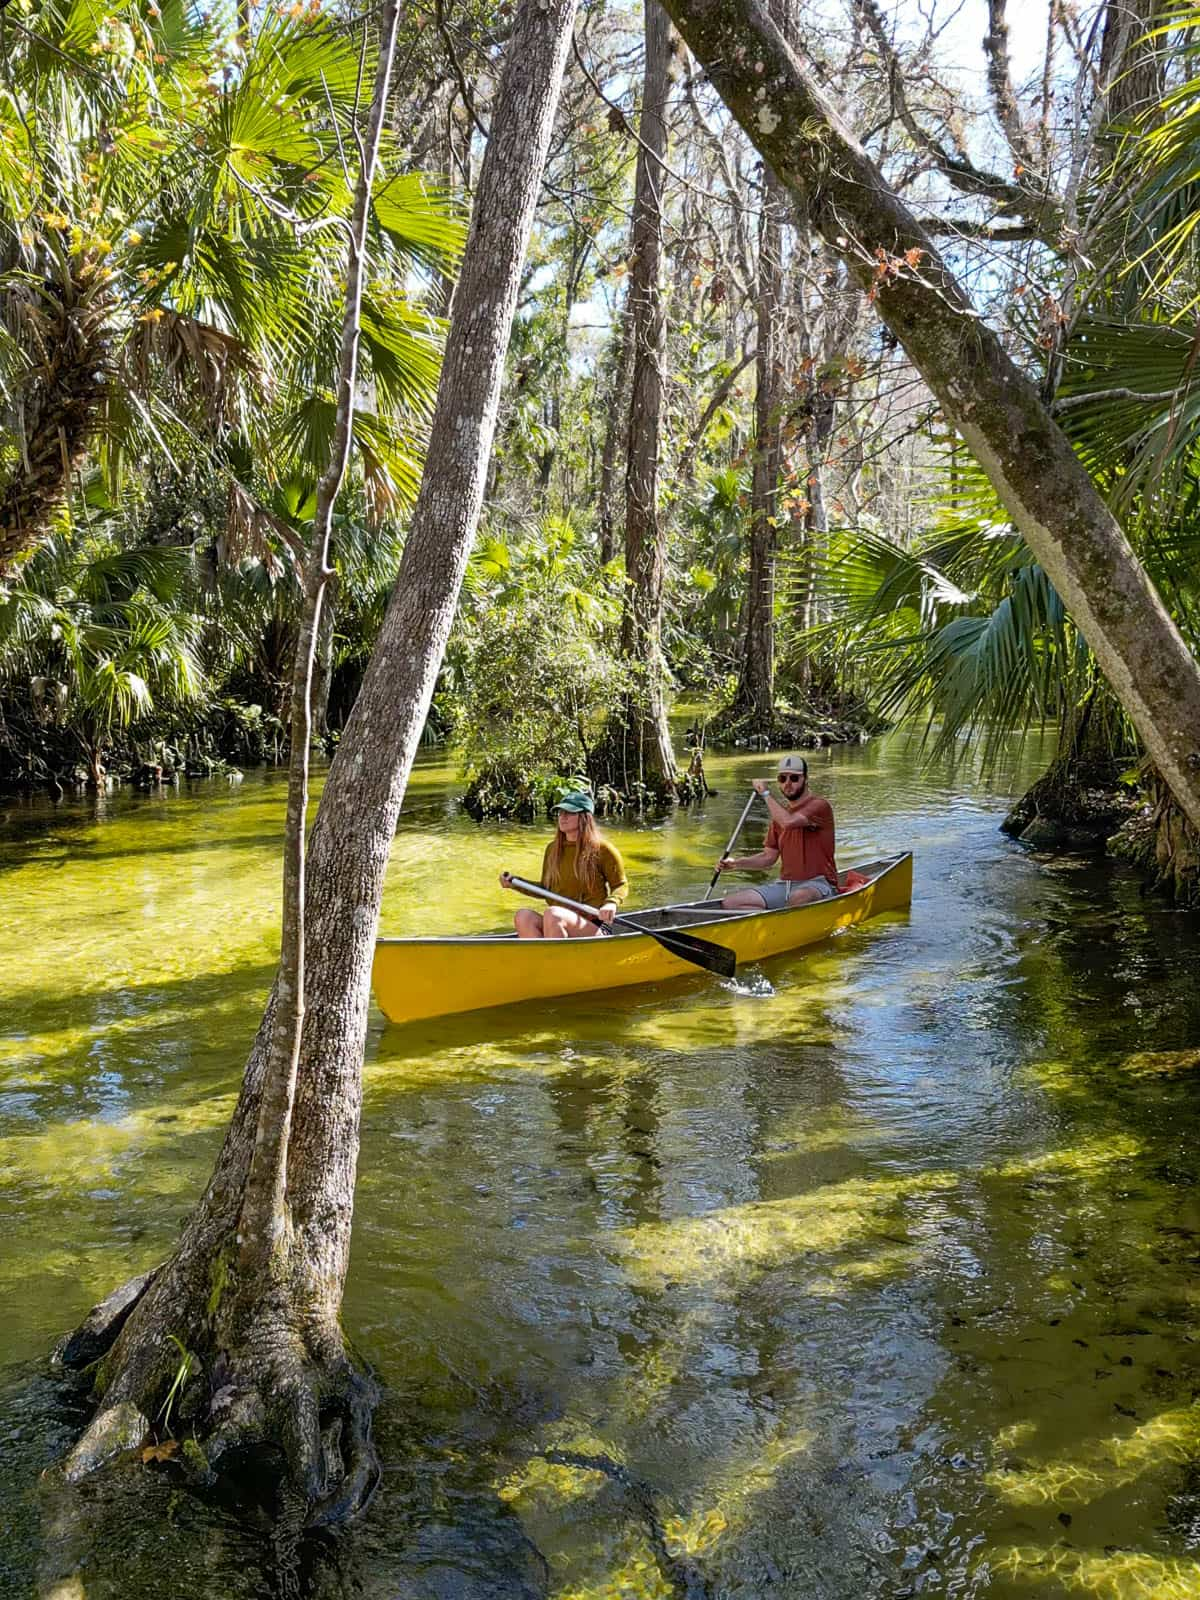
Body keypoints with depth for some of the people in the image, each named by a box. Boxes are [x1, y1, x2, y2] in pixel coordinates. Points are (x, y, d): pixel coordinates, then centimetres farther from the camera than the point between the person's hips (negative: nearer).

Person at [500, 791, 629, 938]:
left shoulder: (601, 849, -2)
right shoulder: (552, 849, 13)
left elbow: (621, 885, 5)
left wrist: (611, 903, -16)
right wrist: (515, 883, 10)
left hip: (592, 928, -5)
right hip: (556, 925, 5)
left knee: (552, 914, -35)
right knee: (523, 916, -26)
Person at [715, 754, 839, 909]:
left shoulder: (819, 806, -8)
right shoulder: (781, 811, 15)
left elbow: (789, 821, -27)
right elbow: (769, 856, 15)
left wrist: (766, 793, -12)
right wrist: (736, 863, 0)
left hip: (817, 885, -7)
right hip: (784, 885, 7)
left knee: (798, 898, -43)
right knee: (730, 902, -12)